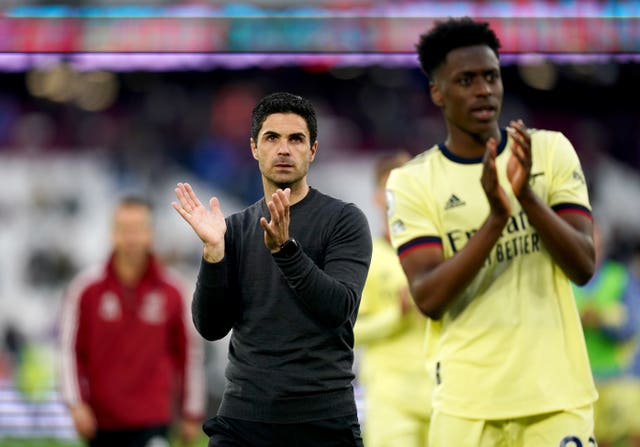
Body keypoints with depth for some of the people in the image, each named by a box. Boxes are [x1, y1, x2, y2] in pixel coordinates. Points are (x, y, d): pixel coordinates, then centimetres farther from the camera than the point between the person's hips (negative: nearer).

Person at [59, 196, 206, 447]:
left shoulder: (171, 291, 0)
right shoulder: (86, 287, -2)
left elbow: (190, 351, 9)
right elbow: (69, 349, 1)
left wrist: (192, 414, 11)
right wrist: (76, 404, -8)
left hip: (152, 420, -1)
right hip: (101, 420, 1)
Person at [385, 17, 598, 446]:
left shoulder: (551, 150, 4)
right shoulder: (411, 182, -1)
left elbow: (584, 266, -3)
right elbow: (428, 297, -12)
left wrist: (527, 196, -18)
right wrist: (496, 218, -23)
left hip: (557, 395, 1)